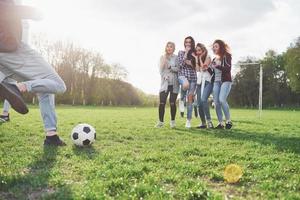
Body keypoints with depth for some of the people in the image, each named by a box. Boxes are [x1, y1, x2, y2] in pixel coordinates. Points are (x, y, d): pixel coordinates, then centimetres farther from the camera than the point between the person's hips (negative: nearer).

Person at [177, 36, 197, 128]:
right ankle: (182, 99, -7)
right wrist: (186, 53, -5)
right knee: (186, 84, -40)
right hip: (182, 74, -2)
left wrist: (190, 63, -6)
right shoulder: (181, 52, 10)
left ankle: (188, 120, 4)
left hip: (193, 76, 2)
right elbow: (181, 64, -6)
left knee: (190, 98, -2)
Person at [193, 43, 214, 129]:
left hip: (207, 81, -6)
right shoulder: (197, 58, 18)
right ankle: (203, 123, 6)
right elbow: (197, 69, 5)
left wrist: (200, 58, -1)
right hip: (200, 82, 6)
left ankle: (209, 121, -22)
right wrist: (196, 59, 2)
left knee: (203, 99, -26)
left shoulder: (208, 57, 2)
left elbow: (204, 68, -11)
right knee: (199, 103, -1)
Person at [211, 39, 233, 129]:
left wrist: (217, 66, -18)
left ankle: (228, 121, -9)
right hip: (216, 82, 6)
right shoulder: (214, 59, 20)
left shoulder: (226, 56, 2)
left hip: (225, 81, -6)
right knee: (216, 103, -4)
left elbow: (228, 69, -10)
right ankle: (220, 123, 3)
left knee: (222, 100, -23)